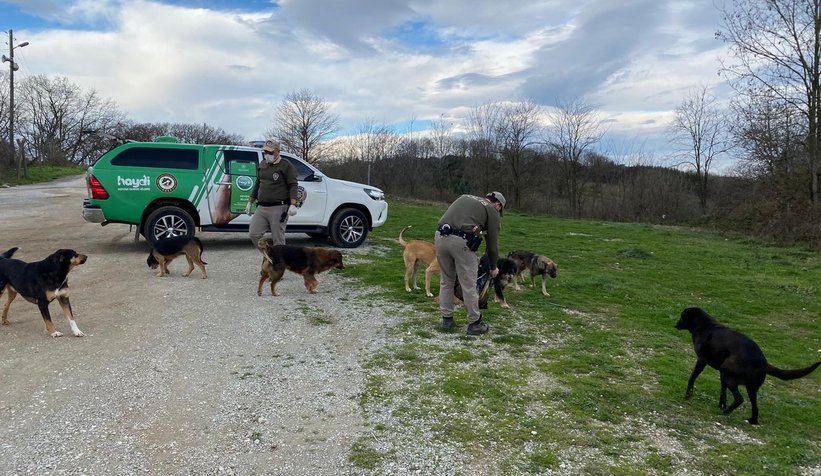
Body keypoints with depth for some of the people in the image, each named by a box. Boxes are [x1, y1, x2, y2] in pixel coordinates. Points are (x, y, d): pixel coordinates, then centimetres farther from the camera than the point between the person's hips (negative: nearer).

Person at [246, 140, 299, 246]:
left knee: (278, 239, -4)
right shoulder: (262, 165, 18)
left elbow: (293, 186, -11)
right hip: (261, 208, 7)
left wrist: (293, 204, -23)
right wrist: (250, 202, 25)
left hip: (278, 209, -7)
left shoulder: (286, 166, -4)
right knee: (253, 234, 1)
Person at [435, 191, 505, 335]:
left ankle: (447, 319, 28)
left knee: (446, 280, 20)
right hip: (461, 242, -5)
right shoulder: (493, 212, 14)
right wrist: (493, 268, 29)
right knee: (469, 285, 7)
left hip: (441, 236, 5)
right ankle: (474, 324, 17)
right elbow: (492, 244, 15)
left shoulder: (464, 197, 29)